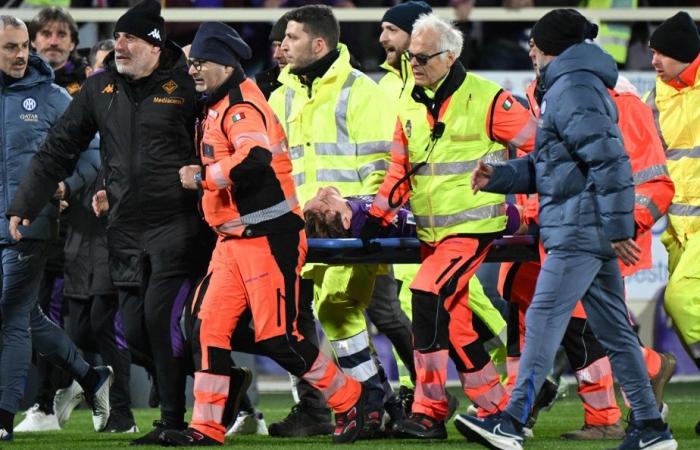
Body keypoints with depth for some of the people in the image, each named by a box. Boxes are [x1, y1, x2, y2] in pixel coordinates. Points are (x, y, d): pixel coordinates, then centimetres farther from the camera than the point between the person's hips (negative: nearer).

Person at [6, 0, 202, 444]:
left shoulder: (185, 87, -5)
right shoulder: (100, 89, 10)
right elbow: (59, 149, 13)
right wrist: (24, 205, 10)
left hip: (175, 225, -6)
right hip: (125, 231, 6)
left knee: (160, 319, -14)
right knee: (136, 333, 4)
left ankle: (174, 421, -4)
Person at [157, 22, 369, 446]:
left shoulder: (241, 106, -15)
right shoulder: (220, 107, 17)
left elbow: (255, 157, -32)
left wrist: (202, 177, -22)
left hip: (268, 238, -10)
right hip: (235, 239, 10)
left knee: (278, 337, -7)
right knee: (212, 327, 3)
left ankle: (349, 399, 9)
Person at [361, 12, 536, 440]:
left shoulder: (486, 99, -10)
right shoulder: (411, 109, 10)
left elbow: (538, 145, -6)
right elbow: (400, 172, 16)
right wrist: (377, 219, 6)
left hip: (473, 226, -7)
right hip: (432, 231, 8)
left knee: (429, 297, -20)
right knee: (454, 323, 8)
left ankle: (430, 412, -17)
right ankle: (496, 408, 20)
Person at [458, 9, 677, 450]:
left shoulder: (573, 90, -12)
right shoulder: (577, 85, 21)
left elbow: (610, 161, -20)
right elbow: (546, 165, 24)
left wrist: (619, 229, -21)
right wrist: (499, 176, 11)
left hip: (579, 231, -10)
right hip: (594, 233, 10)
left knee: (544, 320, -12)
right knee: (614, 329, 10)